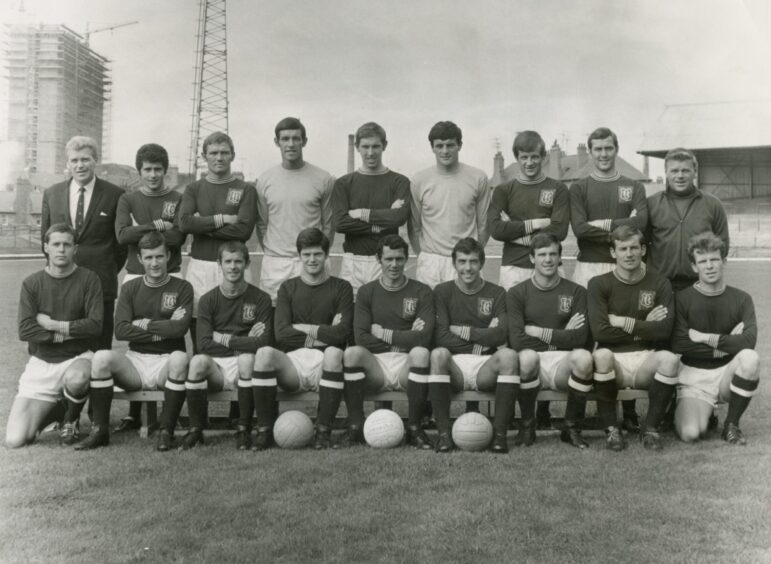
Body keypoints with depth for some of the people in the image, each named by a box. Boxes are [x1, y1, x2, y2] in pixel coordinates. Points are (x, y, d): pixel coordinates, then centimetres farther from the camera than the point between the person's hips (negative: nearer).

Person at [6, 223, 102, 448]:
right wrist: (70, 332, -12)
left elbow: (95, 325, -13)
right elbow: (25, 330, -8)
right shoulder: (31, 283, 1)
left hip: (78, 357, -2)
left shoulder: (88, 280, -3)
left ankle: (72, 420, -4)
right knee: (15, 440, -10)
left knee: (76, 378, -41)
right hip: (41, 363, 2)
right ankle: (52, 411, 25)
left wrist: (52, 325, -11)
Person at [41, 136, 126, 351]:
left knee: (100, 346, 2)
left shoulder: (114, 195, -2)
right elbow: (45, 237, 17)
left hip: (101, 282, -3)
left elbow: (121, 240, 4)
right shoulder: (51, 194, 9)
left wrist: (110, 271, 5)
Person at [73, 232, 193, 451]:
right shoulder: (130, 288, 10)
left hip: (166, 363, -2)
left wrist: (144, 324, -5)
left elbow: (180, 327, -12)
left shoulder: (182, 288, 4)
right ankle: (100, 430, -13)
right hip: (135, 361, 2)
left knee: (180, 358, -36)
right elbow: (120, 330, -4)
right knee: (101, 357, -26)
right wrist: (161, 331, -9)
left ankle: (167, 431, -22)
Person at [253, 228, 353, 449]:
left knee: (334, 352, -35)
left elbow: (341, 333, -4)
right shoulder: (288, 288, 15)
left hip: (324, 364, -1)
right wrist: (322, 333, -4)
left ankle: (323, 431, -25)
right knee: (264, 353, -29)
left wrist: (303, 328, -3)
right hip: (293, 361, 1)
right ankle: (265, 429, -18)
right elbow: (281, 333, 0)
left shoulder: (341, 288, 10)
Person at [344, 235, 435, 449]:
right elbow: (361, 337, -3)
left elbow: (423, 337, -6)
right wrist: (404, 338, -6)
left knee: (421, 352, -34)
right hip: (375, 363, 1)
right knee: (352, 352, -29)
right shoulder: (366, 291, 11)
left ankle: (414, 427, -19)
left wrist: (384, 334, -3)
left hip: (407, 364, -1)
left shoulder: (421, 292, 7)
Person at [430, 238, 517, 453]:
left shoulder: (496, 293, 12)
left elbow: (500, 335, -4)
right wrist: (482, 338, -4)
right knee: (438, 354, -33)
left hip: (486, 367, 1)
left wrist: (462, 330, -4)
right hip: (454, 366, -1)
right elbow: (440, 337, -4)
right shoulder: (442, 291, 9)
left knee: (509, 355, -30)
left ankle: (500, 433, -25)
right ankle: (443, 433, -27)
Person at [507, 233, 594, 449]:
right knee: (527, 356, -36)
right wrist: (561, 335, -5)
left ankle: (572, 428, -9)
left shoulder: (576, 292, 9)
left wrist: (538, 332, -6)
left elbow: (580, 337, -4)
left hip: (563, 363, 1)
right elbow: (516, 340, -8)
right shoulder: (517, 293, 5)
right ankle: (527, 427, -11)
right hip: (532, 363, -1)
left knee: (583, 357, -32)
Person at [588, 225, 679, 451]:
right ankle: (611, 429, -16)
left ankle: (650, 428, -10)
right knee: (602, 355, -34)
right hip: (613, 361, -1)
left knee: (669, 359, -30)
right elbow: (599, 331, -12)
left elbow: (664, 331, -7)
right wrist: (644, 327, -7)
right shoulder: (599, 284, 1)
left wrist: (623, 322, -9)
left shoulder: (659, 284, 5)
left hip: (646, 360, 1)